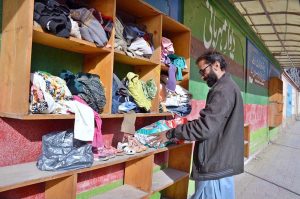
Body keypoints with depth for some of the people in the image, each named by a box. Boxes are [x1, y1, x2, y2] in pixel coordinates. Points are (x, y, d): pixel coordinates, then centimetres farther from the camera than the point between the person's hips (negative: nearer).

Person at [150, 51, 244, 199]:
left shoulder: (223, 90, -19)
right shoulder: (229, 87, 15)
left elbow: (205, 126, -26)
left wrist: (171, 134, -17)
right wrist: (185, 133, 12)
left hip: (215, 165, -10)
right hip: (224, 162, 10)